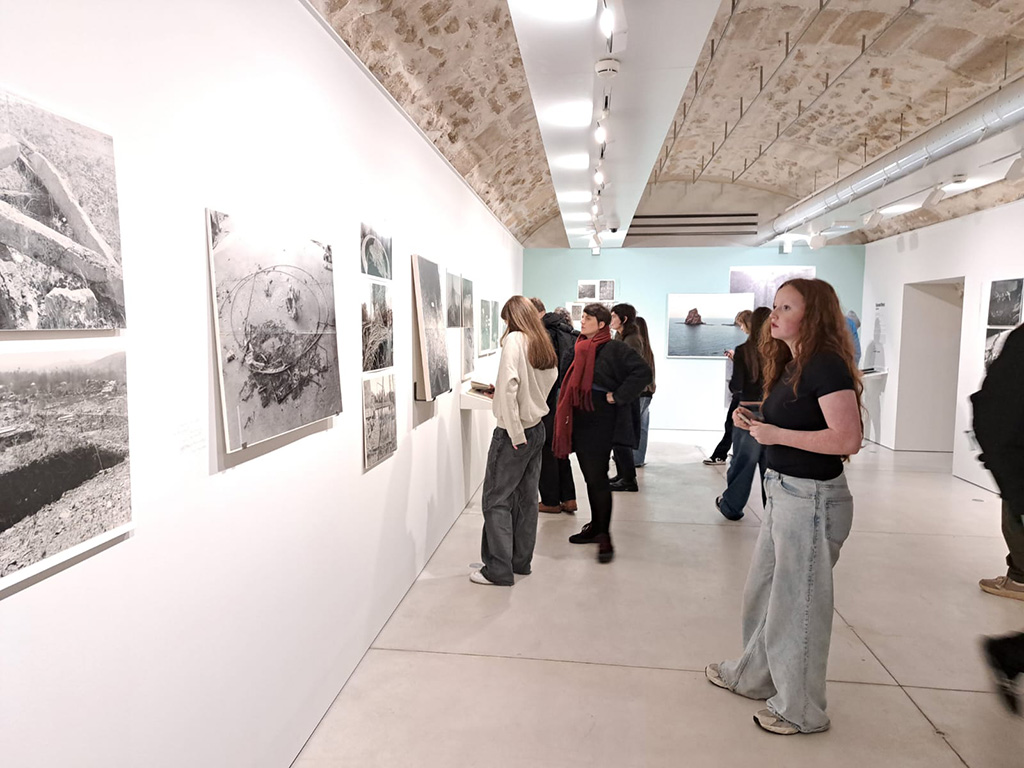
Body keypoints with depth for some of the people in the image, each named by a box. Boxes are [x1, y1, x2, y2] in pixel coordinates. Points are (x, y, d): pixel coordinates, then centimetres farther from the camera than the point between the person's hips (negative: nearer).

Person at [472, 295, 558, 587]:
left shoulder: (514, 339, -13)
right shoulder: (545, 346, 9)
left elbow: (509, 385, -24)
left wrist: (515, 434, -20)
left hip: (513, 432, -8)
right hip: (537, 429, 8)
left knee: (496, 499, 1)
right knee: (527, 498, 14)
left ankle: (499, 570, 5)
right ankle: (521, 562, 24)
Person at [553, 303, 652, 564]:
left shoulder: (615, 349, -12)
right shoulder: (581, 348, 12)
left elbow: (643, 372, -20)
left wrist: (618, 396, -19)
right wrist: (566, 414, 14)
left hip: (601, 421, -8)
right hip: (579, 420, 8)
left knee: (597, 477, -7)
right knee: (589, 477, 14)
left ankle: (604, 536, 3)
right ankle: (595, 527, 26)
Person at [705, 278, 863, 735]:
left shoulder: (826, 367, -18)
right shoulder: (790, 366, 11)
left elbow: (847, 439, -25)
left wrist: (775, 434, -21)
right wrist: (754, 423, 2)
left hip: (812, 498, -9)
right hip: (783, 491, 10)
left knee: (797, 603, 6)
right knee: (762, 591, 21)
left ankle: (801, 710, 26)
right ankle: (754, 676, 42)